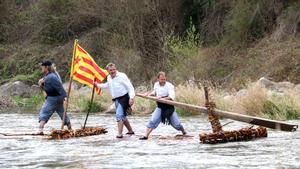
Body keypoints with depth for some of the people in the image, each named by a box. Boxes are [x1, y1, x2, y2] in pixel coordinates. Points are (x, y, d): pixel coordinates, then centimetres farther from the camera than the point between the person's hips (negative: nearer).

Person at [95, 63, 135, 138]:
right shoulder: (109, 78, 7)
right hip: (116, 99, 8)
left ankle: (119, 133, -21)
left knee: (119, 115, -20)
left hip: (123, 98, -8)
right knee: (122, 116, 17)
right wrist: (98, 85, 32)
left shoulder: (122, 76, -15)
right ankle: (130, 131, 33)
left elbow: (130, 87, -17)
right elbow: (107, 85, 32)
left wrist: (131, 98, -26)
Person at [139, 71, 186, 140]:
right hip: (160, 108, 3)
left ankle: (184, 132, 34)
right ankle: (146, 135, -12)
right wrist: (150, 94, 3)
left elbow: (172, 97, -28)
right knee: (153, 121, -14)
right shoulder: (156, 85, 0)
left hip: (169, 108, -3)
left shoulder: (169, 86, -18)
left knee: (176, 123, 4)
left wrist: (162, 98, -38)